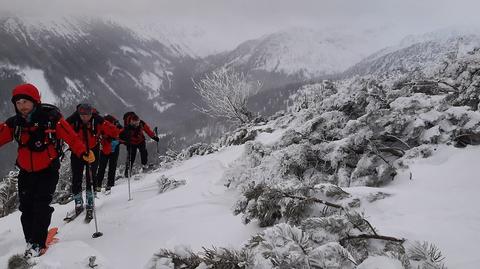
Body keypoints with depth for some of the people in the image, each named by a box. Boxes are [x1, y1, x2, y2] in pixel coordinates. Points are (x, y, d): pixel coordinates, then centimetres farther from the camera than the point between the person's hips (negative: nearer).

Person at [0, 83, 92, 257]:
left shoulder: (51, 118, -15)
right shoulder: (14, 123, -4)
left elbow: (71, 137, -14)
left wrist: (83, 152, -22)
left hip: (48, 171, -4)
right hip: (26, 172, 5)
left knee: (41, 206, -12)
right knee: (26, 207, 8)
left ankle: (38, 244, -4)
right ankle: (31, 241, 23)